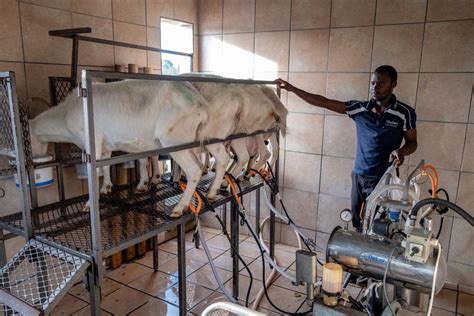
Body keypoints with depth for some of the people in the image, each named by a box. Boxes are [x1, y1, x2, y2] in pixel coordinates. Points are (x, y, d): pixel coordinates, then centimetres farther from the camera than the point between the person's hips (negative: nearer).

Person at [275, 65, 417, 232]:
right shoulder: (359, 108, -1)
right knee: (357, 223, 13)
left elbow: (412, 142, 3)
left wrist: (401, 151, -21)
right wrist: (292, 89, -7)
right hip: (358, 175, 4)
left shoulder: (405, 113, -7)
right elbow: (323, 102, -2)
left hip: (383, 179, -3)